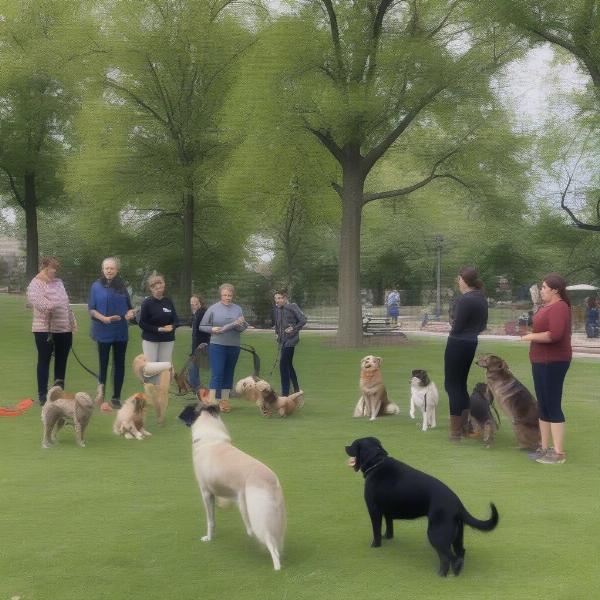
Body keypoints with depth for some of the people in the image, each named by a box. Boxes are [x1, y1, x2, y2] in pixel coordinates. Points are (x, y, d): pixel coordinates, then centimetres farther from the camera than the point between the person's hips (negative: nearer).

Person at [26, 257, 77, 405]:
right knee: (44, 361, 3)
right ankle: (43, 395, 10)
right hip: (44, 330, -6)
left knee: (61, 361, 12)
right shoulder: (36, 285, -7)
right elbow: (37, 301, -24)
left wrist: (72, 322, 15)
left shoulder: (58, 282, 13)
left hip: (64, 329, 6)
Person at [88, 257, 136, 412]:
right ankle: (101, 396, 7)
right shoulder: (96, 286, -1)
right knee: (103, 364, 1)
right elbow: (91, 309, -2)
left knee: (119, 364, 6)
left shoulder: (122, 287, 8)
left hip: (121, 332, 3)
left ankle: (116, 398, 13)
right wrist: (104, 318, -18)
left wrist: (129, 314, -8)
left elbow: (129, 308, 15)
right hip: (103, 331, -3)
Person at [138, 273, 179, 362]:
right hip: (150, 340, -4)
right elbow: (142, 323, -8)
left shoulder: (168, 301, 4)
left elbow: (176, 320, 9)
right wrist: (158, 329, -16)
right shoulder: (147, 302, -8)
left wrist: (172, 327, -13)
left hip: (167, 340, 4)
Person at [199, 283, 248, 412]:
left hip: (234, 347, 4)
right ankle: (211, 401, -9)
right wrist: (212, 329, -14)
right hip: (217, 346, -4)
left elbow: (244, 327, 7)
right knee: (217, 374, -9)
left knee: (229, 374, 9)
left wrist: (239, 325, -15)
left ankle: (224, 400, 17)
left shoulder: (237, 309, 9)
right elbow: (202, 326, 4)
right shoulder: (213, 308, 0)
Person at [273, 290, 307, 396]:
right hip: (282, 341, 8)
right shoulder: (277, 309, 11)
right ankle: (296, 389, 30)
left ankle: (285, 392, -8)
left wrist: (294, 329, -14)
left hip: (290, 340, -8)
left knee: (283, 365, -13)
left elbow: (303, 320, -10)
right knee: (288, 365, 16)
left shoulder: (292, 307, -10)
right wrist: (277, 333, 13)